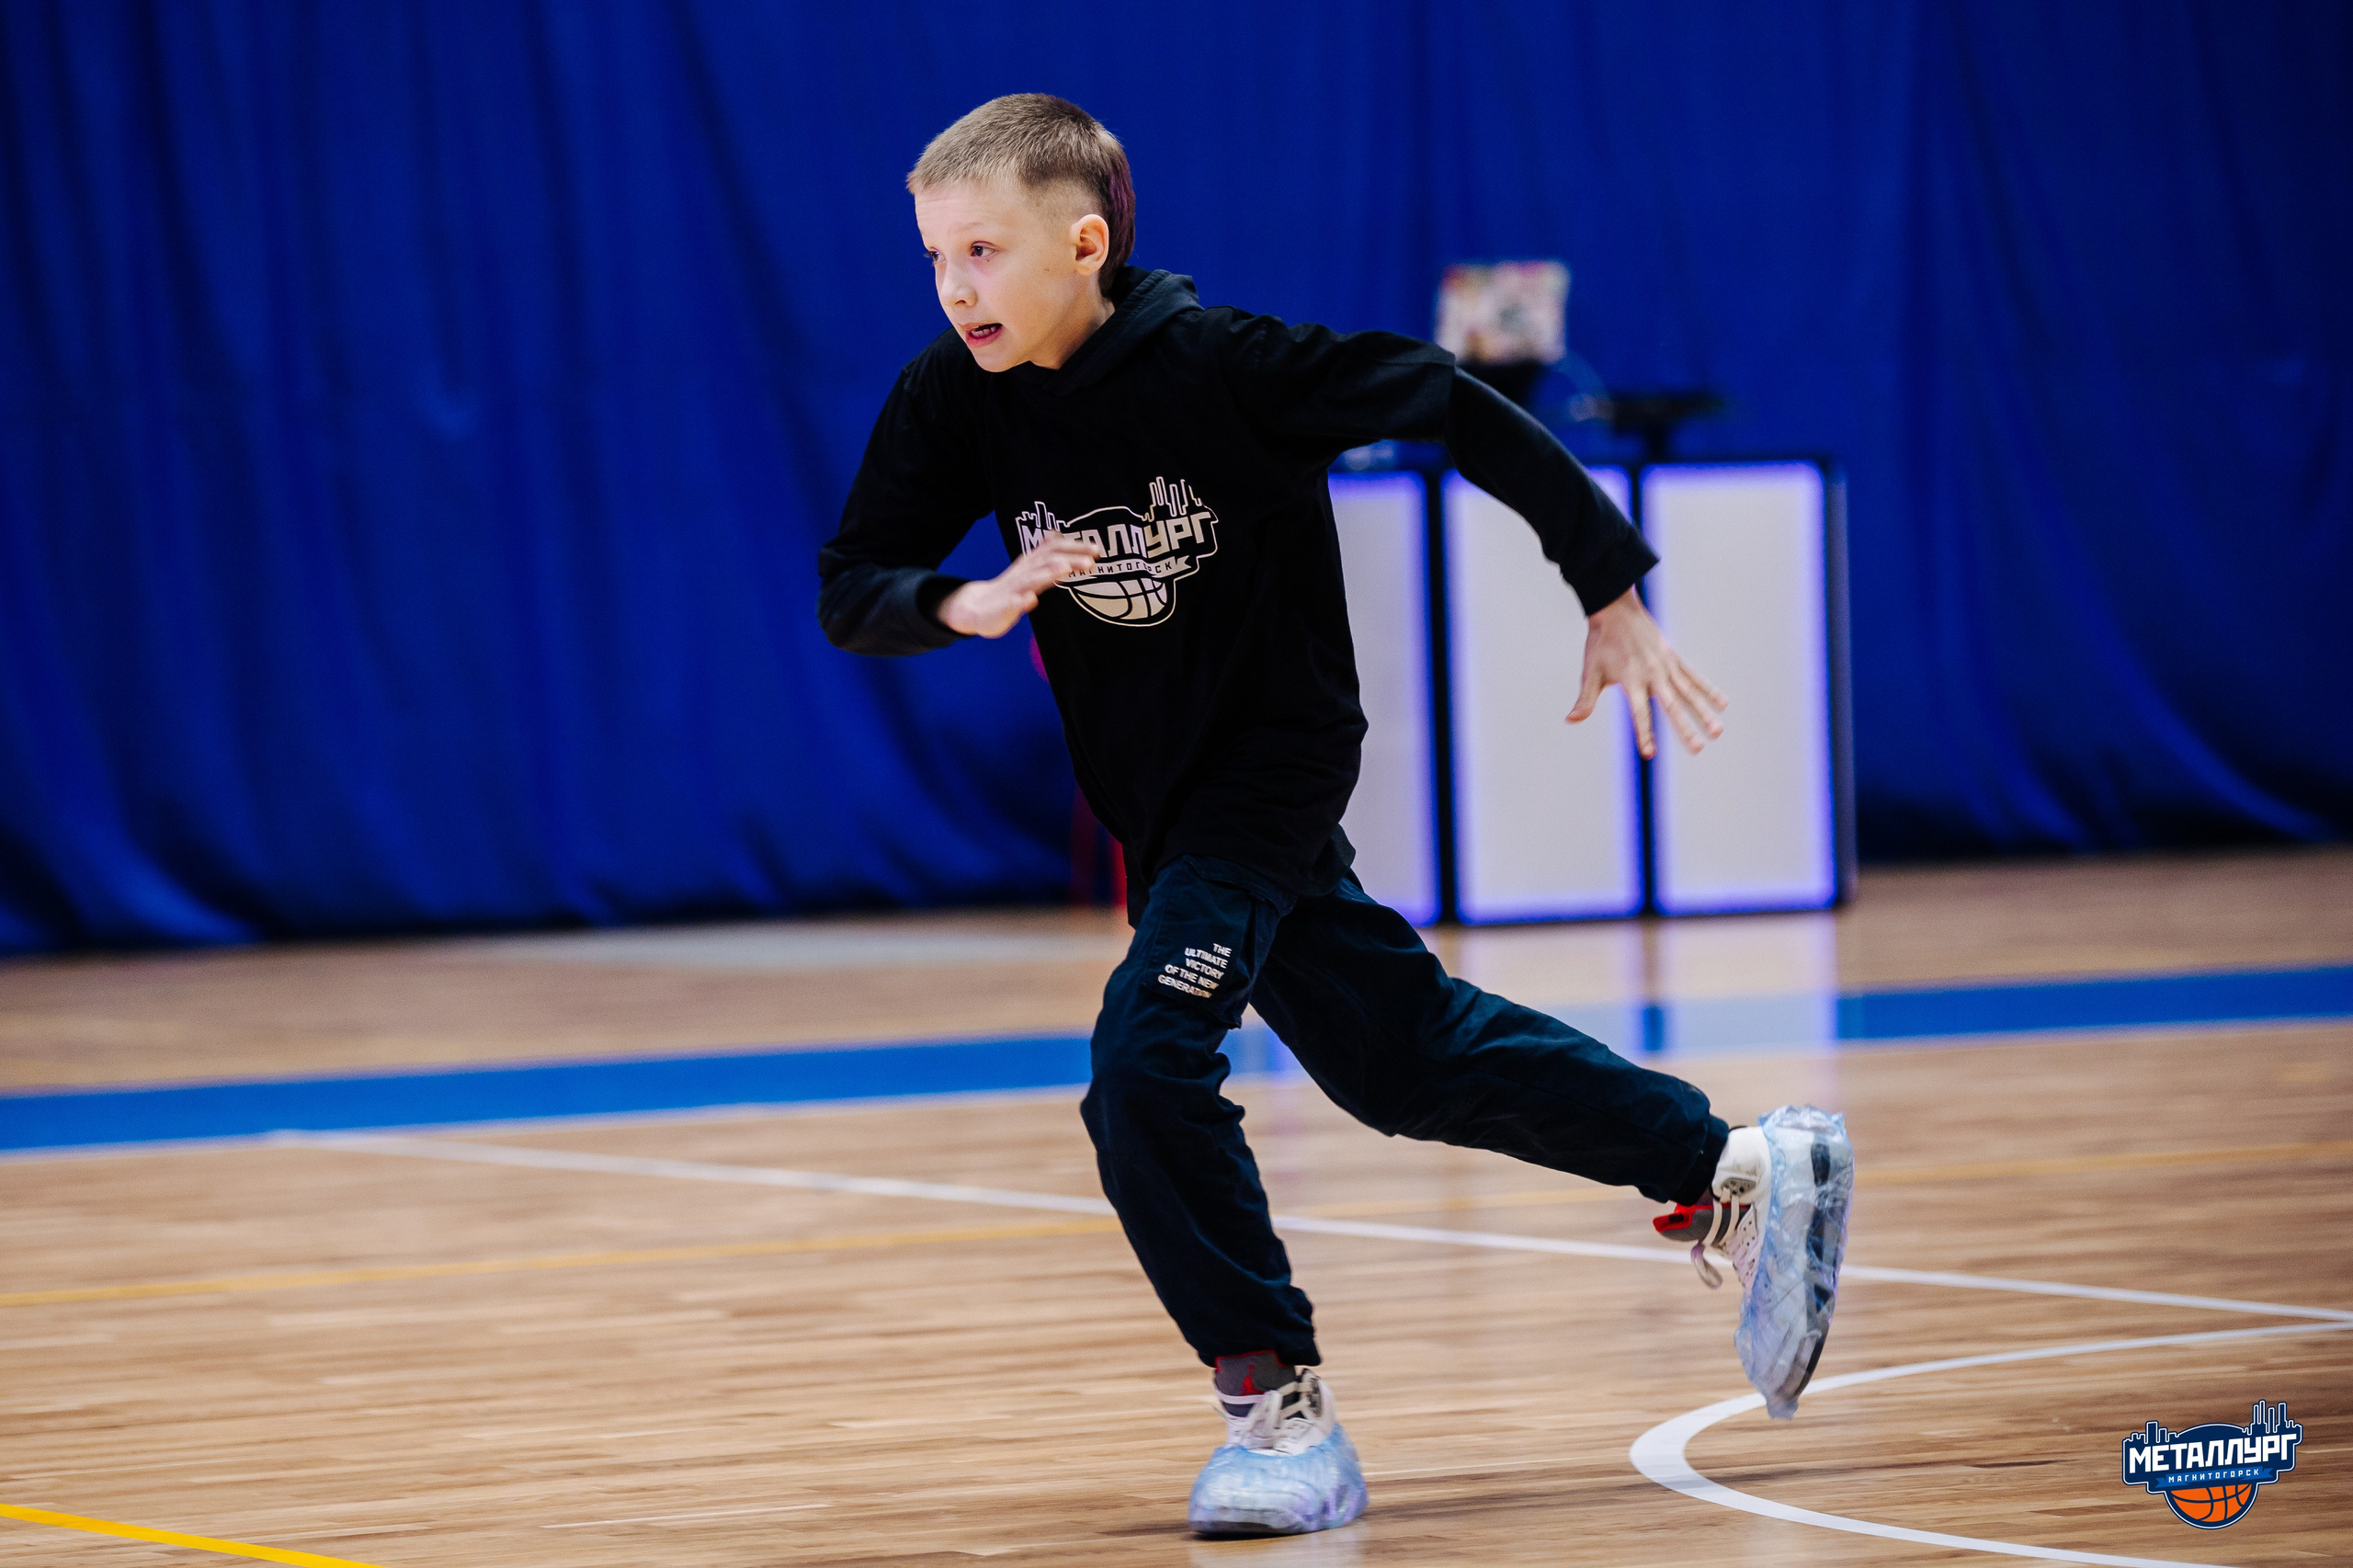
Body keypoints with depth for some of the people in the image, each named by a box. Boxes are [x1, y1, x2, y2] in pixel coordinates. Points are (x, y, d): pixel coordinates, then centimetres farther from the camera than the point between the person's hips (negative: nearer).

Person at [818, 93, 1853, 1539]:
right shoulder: (955, 402, -9)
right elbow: (849, 589, -9)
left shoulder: (1215, 361, -23)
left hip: (1272, 762, -7)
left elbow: (1452, 407, -16)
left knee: (1147, 1058, -24)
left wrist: (1613, 594, -13)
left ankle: (1280, 1407, -12)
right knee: (1410, 1064, 16)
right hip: (1154, 804, 7)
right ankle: (1742, 1174, 30)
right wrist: (966, 604, -31)